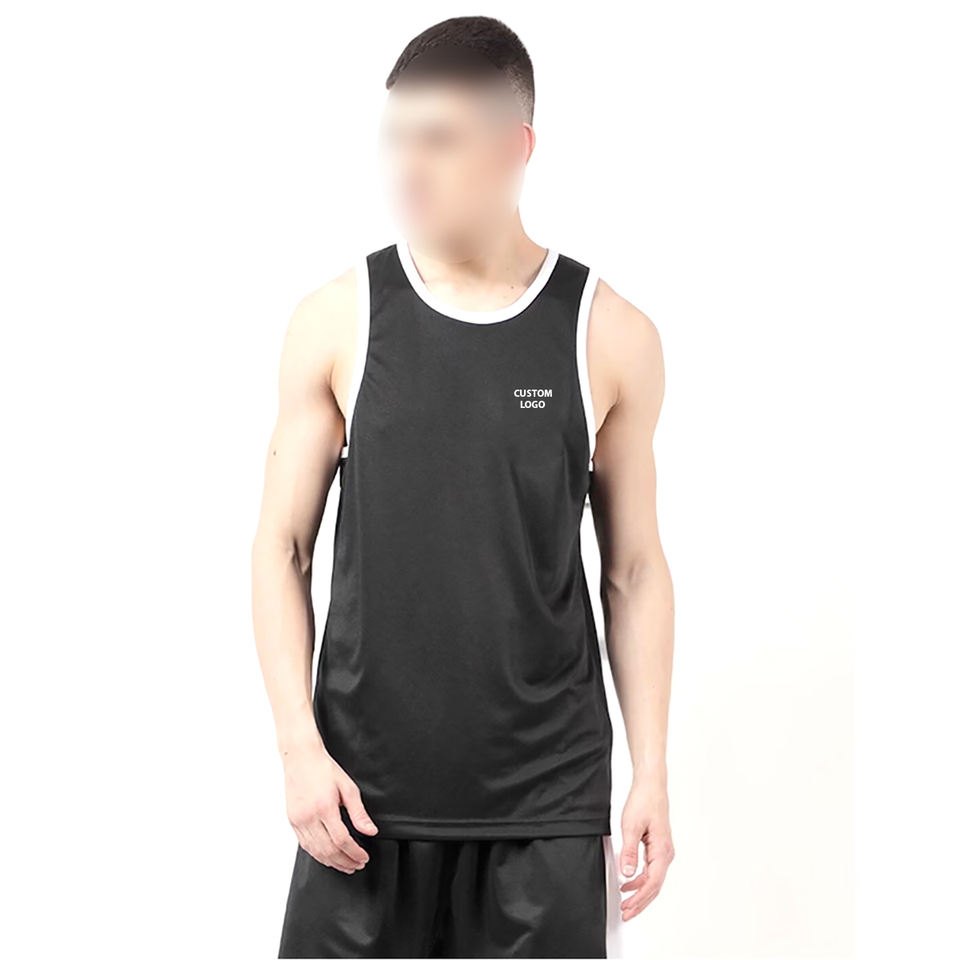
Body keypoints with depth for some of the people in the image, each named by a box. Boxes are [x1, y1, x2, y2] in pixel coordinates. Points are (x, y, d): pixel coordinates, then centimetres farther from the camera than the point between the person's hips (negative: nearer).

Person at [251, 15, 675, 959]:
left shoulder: (610, 336, -1)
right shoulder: (336, 322, 0)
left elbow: (634, 570, 5)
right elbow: (282, 548, 3)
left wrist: (651, 772, 2)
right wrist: (299, 745, -6)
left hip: (546, 798, 0)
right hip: (364, 788, 0)